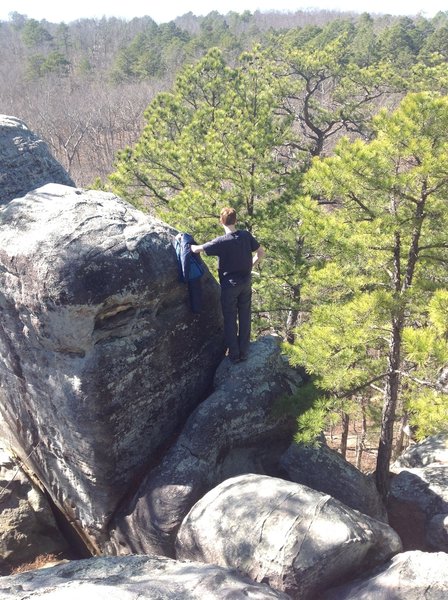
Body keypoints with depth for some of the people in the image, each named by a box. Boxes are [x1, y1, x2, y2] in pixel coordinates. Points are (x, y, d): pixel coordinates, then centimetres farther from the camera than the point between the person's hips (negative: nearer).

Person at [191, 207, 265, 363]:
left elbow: (196, 249, -16)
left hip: (229, 285, -4)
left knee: (230, 320, 9)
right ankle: (244, 352, 23)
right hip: (246, 283, 4)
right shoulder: (246, 235, -7)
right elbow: (261, 253, 2)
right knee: (245, 318, 14)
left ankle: (234, 354, 17)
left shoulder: (221, 242, -20)